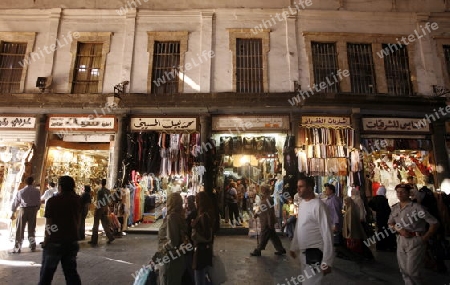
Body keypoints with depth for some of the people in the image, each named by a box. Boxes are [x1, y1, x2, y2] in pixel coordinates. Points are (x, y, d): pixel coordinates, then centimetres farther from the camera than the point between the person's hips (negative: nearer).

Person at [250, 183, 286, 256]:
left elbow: (270, 212, -22)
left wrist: (270, 223, -22)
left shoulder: (268, 199, -20)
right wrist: (257, 213, 6)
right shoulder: (264, 199, 11)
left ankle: (257, 251, 15)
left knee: (264, 237, 4)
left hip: (267, 223, -10)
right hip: (265, 222, 10)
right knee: (273, 236, 16)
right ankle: (281, 249, 26)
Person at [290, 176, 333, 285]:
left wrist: (326, 262, -19)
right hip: (303, 252, 8)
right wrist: (294, 247, 17)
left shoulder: (318, 205, -20)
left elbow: (327, 233, -20)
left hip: (314, 253, -8)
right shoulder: (301, 203, 5)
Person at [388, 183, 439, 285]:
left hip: (415, 242, -5)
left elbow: (434, 223, -10)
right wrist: (400, 230, -9)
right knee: (404, 270, 14)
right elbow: (390, 224, 10)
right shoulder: (395, 208, 5)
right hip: (401, 241, 5)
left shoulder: (416, 207, -12)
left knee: (412, 271, 0)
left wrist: (424, 238, -10)